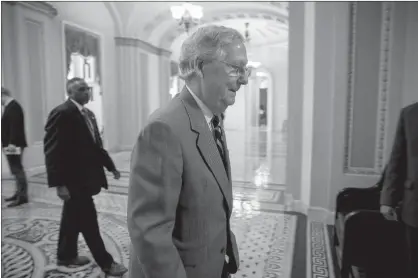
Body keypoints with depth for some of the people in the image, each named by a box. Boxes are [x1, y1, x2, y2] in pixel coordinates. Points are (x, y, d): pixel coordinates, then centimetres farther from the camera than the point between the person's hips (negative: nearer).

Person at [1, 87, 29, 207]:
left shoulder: (13, 107, -14)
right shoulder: (9, 106, 16)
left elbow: (15, 126, -23)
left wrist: (12, 143, -27)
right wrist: (7, 142, 22)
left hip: (13, 145, -10)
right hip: (10, 144, 10)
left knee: (17, 169, -7)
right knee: (16, 170, 14)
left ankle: (22, 196, -4)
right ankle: (19, 193, 22)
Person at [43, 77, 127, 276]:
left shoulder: (88, 113, 12)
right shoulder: (62, 113, -15)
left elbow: (95, 145, 17)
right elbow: (52, 151, -19)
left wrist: (111, 166, 13)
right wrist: (59, 183, -23)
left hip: (85, 177, 9)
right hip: (74, 179, -9)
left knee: (73, 218, 20)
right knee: (88, 221, 1)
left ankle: (66, 256, 38)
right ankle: (106, 262, 14)